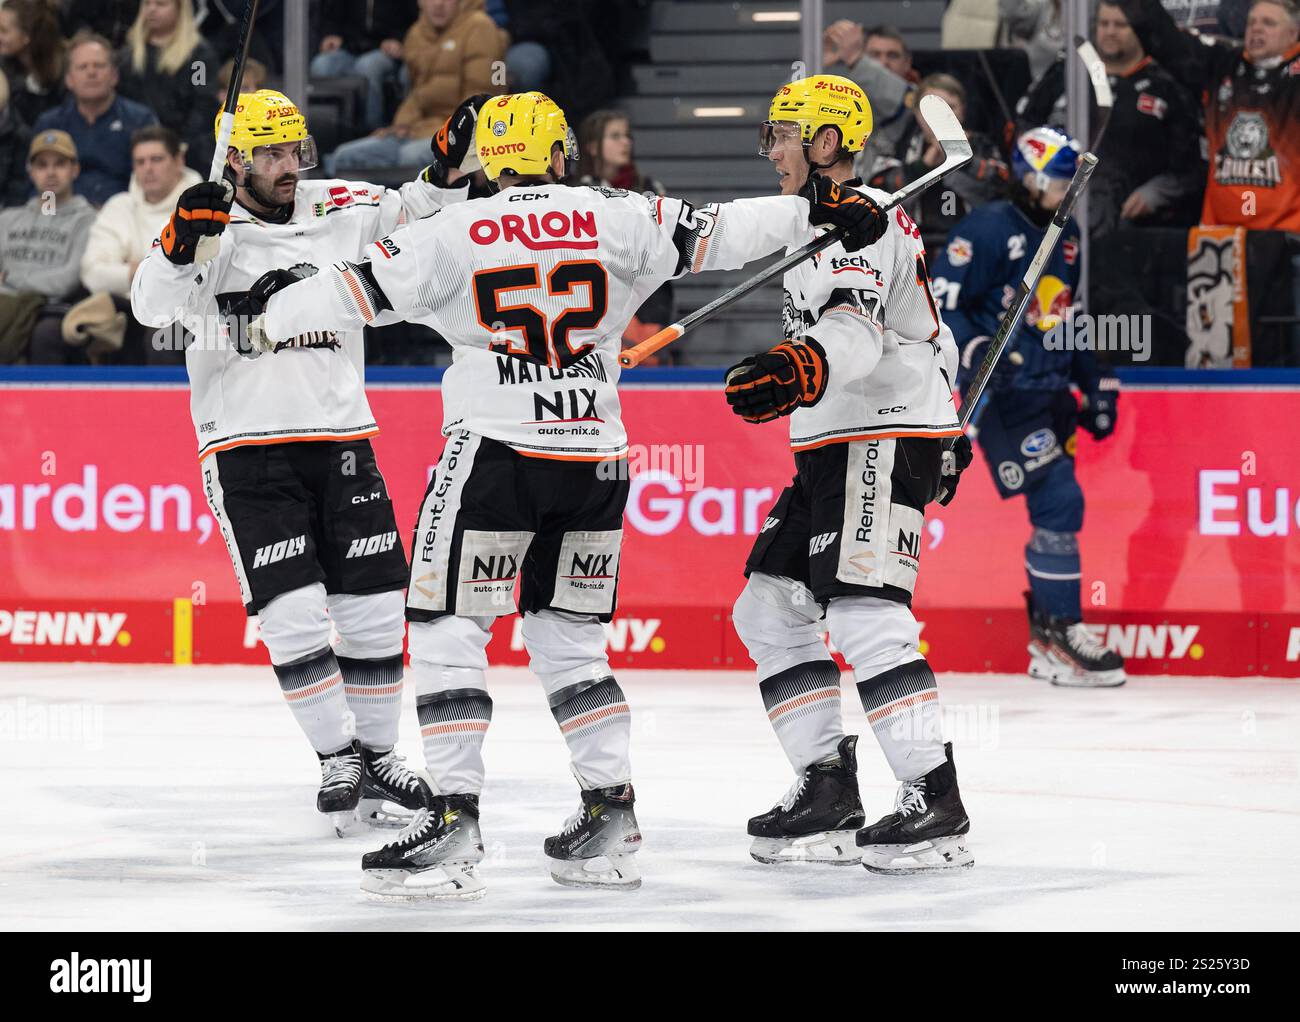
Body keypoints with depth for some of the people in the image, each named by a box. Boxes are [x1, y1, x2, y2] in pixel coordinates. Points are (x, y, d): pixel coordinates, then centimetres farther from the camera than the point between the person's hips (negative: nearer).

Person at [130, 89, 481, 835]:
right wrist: (181, 246, -34)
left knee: (374, 607, 4)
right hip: (247, 450, -3)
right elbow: (154, 306, -16)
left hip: (341, 438, 3)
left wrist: (446, 176, -14)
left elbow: (416, 218, 5)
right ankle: (337, 754, 2)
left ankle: (378, 754, 18)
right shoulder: (210, 228, -4)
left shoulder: (341, 211, 4)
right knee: (293, 612, -9)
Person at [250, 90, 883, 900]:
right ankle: (612, 819, 10)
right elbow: (716, 234, 2)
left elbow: (350, 294, -1)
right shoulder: (615, 220, 3)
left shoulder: (453, 233, -2)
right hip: (596, 456, 4)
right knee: (569, 638, 16)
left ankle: (456, 822, -10)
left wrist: (270, 320, 14)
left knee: (448, 630, 0)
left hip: (494, 450, -4)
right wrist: (814, 212, 12)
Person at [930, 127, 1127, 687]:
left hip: (1049, 391, 9)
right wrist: (975, 351, -29)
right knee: (1058, 500, -17)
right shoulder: (988, 230, -11)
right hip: (1004, 392, -9)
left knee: (1057, 511, 7)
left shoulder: (1065, 236, 16)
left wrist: (1096, 383, 21)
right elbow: (938, 301, -15)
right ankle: (1059, 631, -10)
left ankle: (1048, 643, 13)